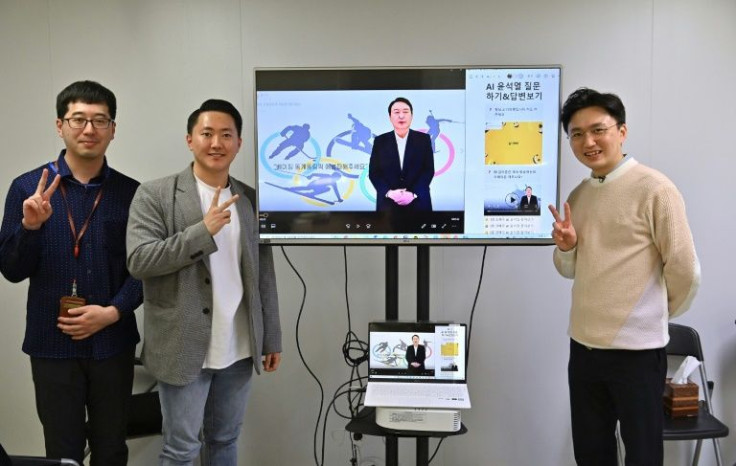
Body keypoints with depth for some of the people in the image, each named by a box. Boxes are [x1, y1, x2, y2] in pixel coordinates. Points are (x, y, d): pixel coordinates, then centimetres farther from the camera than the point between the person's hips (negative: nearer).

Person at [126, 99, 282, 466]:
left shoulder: (251, 199, 7)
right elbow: (138, 260, -15)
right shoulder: (155, 195, -5)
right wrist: (203, 230, -21)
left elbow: (263, 274, 9)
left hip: (238, 349, 4)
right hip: (184, 348, -4)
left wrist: (271, 339, 9)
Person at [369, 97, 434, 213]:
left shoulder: (423, 139, 4)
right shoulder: (380, 141, 5)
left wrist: (413, 194, -13)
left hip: (418, 202, 0)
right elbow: (373, 172, 3)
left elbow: (429, 170, 1)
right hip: (388, 203, 0)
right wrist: (389, 192, -14)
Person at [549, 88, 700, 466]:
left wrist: (655, 316, 6)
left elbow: (684, 271, -9)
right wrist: (565, 247, -5)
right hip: (583, 345, 6)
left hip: (636, 349, -6)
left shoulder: (655, 189, -12)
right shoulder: (577, 196, 9)